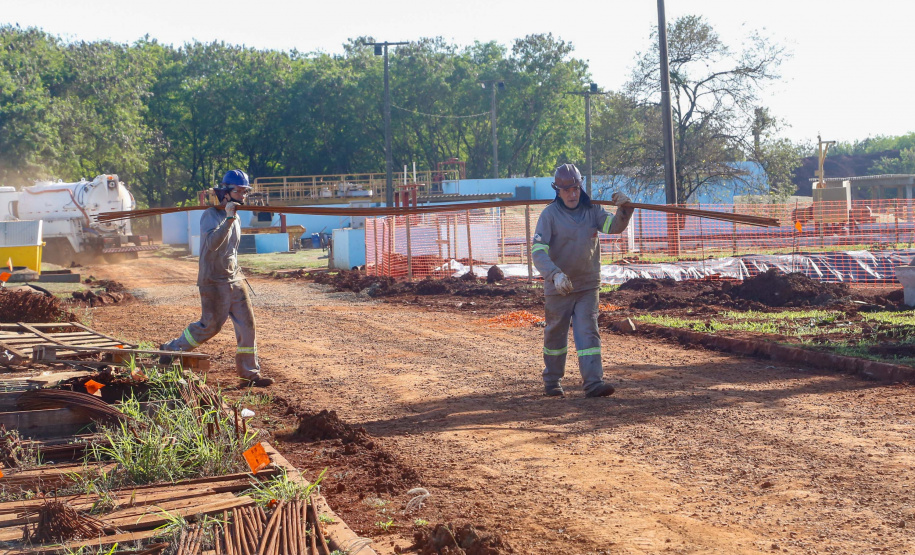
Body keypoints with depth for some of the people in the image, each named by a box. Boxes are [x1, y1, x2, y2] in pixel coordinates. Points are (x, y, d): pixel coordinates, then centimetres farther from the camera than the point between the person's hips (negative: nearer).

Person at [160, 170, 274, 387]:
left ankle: (250, 373, 4)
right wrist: (229, 218, -37)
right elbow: (212, 243, -32)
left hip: (234, 279, 7)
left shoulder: (234, 218, 11)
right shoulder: (211, 216, -14)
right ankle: (172, 349, 21)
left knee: (247, 324, 0)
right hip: (214, 281, -7)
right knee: (210, 326, 0)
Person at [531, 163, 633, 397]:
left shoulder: (591, 210, 1)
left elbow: (614, 226, -13)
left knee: (588, 333, -6)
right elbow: (538, 251, -20)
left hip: (588, 286, 2)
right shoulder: (550, 214, -11)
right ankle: (552, 382, 26)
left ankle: (594, 383, -12)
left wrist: (624, 209, -34)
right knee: (555, 334, 11)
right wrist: (555, 274, -36)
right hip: (558, 287, -2)